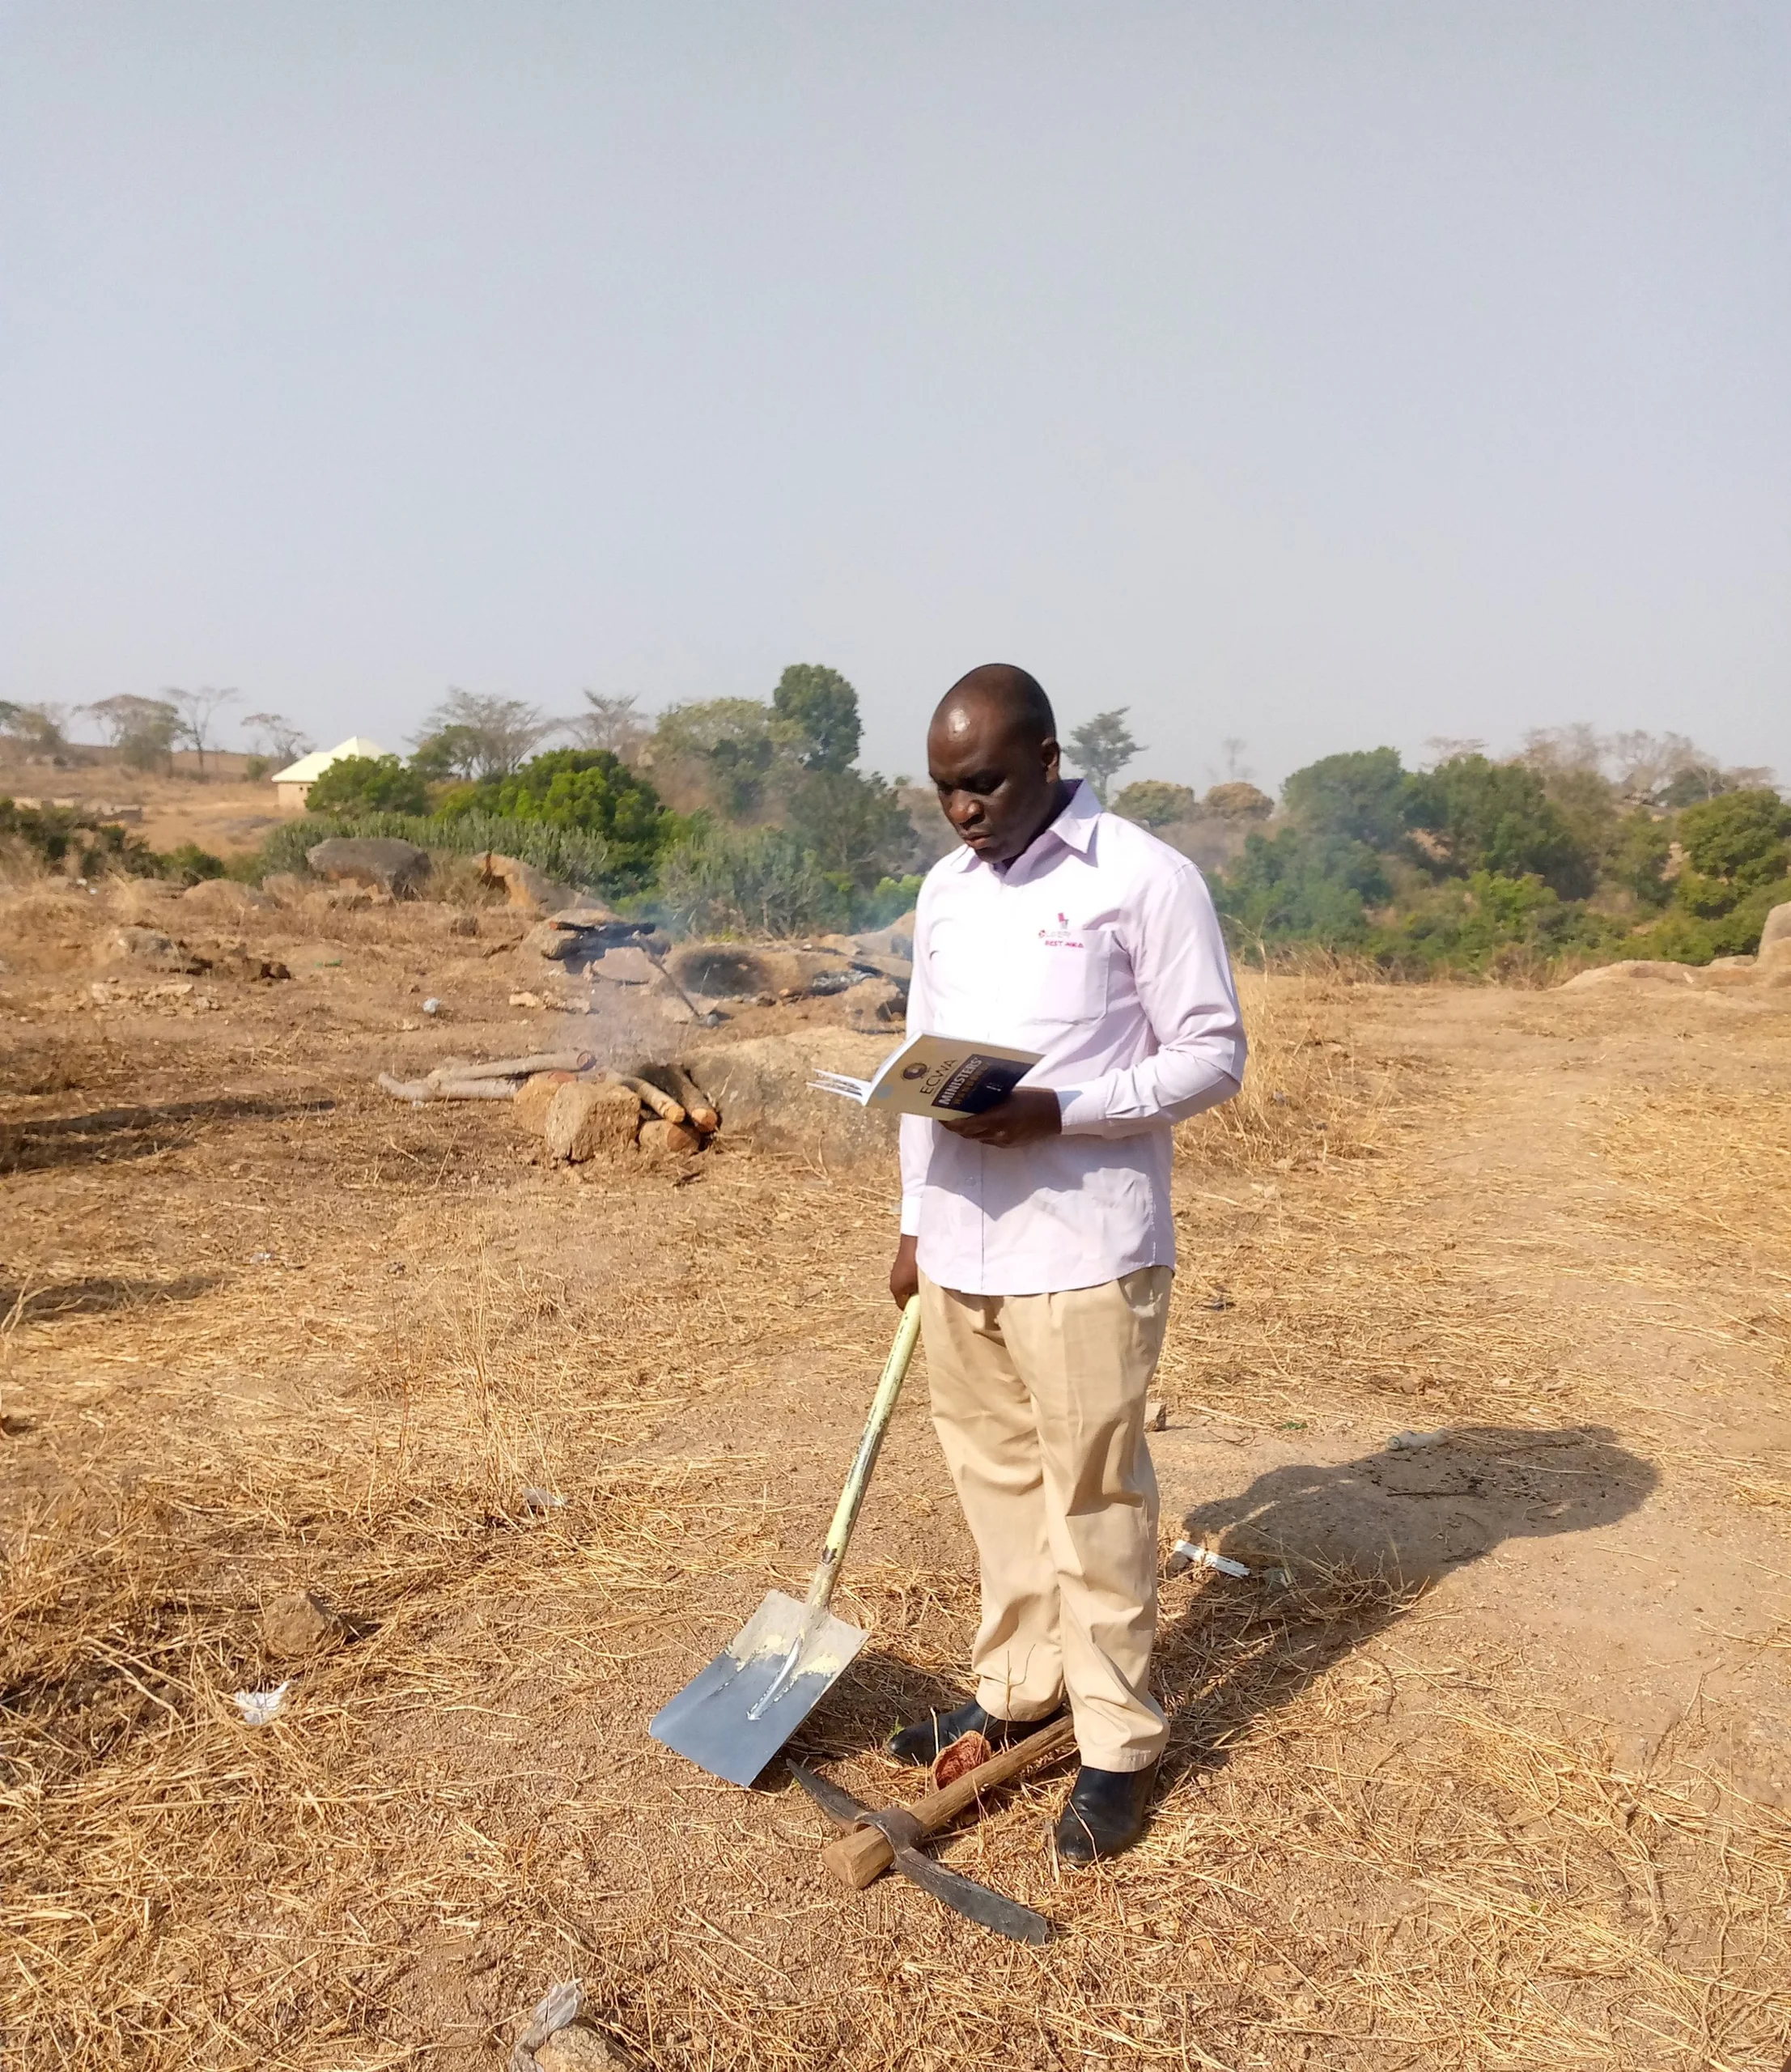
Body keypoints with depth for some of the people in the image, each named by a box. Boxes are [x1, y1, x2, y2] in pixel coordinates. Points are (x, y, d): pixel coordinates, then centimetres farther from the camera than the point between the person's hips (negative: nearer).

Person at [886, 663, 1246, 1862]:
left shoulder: (1145, 879, -9)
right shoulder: (946, 888, 12)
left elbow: (1214, 1053, -9)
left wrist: (1061, 1111, -22)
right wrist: (915, 1219, 16)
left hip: (1085, 1247, -6)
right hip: (961, 1243, 6)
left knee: (1096, 1492, 3)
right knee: (995, 1474, 16)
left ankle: (1119, 1746, 19)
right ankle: (1018, 1687, 34)